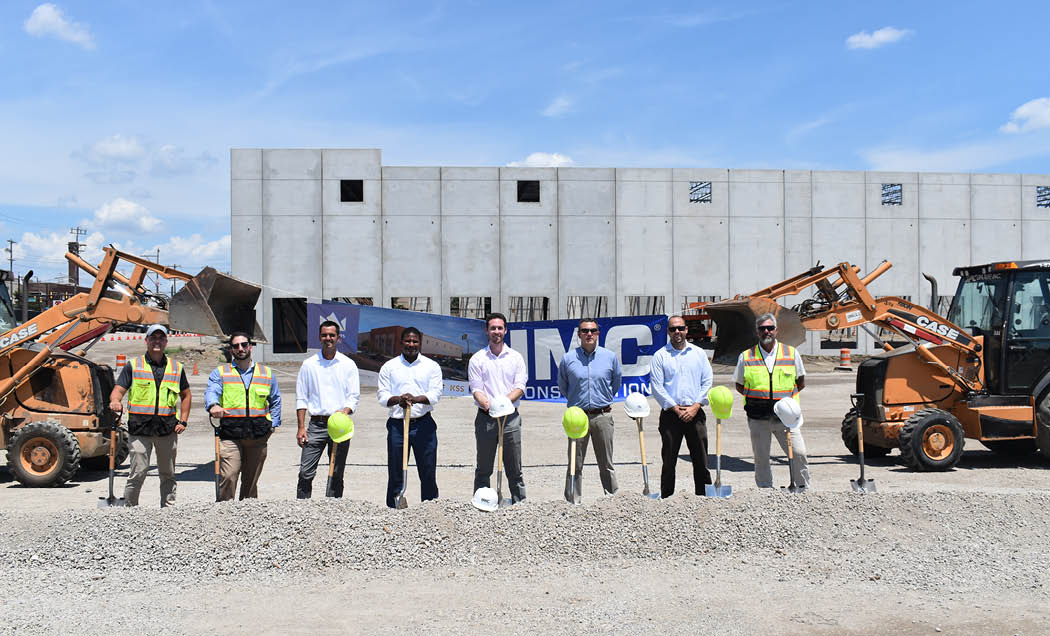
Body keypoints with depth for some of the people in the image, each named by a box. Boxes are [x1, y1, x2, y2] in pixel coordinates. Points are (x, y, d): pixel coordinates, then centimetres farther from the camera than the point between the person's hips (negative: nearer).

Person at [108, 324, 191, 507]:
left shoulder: (176, 367, 12)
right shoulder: (133, 365, 5)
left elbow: (186, 395, 19)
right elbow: (118, 390, 0)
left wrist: (183, 421, 9)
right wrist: (115, 402, -24)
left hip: (168, 430, 3)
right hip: (139, 429, -3)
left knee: (168, 474, 10)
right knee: (138, 473, -5)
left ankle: (169, 508, 19)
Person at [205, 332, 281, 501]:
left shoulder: (267, 373, 16)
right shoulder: (220, 373, 9)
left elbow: (275, 400, 23)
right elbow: (211, 392, -9)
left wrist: (272, 424, 11)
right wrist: (213, 406, -32)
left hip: (258, 436, 2)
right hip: (230, 435, -2)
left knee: (251, 480, 8)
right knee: (228, 476, -16)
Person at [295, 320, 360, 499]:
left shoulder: (348, 365, 6)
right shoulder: (309, 364, 7)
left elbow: (354, 396, 4)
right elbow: (301, 398, 7)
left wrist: (344, 413, -16)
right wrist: (301, 427, -1)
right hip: (316, 424, 0)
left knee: (337, 475, 4)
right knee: (306, 472, -6)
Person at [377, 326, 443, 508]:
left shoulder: (432, 366, 8)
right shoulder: (389, 367, 9)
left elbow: (435, 393, -4)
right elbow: (382, 394, 2)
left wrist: (415, 399, -23)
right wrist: (397, 399, -20)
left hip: (423, 424, 0)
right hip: (396, 424, 0)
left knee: (428, 472, 3)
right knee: (395, 474, 4)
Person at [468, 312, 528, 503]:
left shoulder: (516, 357, 8)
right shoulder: (477, 359, 5)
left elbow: (520, 387, 0)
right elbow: (476, 389, -3)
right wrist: (487, 404, -23)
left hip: (510, 417, 1)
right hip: (485, 417, 0)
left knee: (515, 469, 6)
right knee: (483, 469, 6)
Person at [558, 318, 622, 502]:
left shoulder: (610, 357, 3)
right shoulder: (568, 358, 1)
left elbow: (616, 383, 17)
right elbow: (562, 385, 15)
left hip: (603, 416, 1)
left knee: (606, 464, 8)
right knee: (575, 464, 4)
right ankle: (572, 502, 11)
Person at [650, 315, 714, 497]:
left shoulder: (698, 353, 9)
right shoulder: (660, 356, 2)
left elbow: (707, 381, 5)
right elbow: (657, 387, -3)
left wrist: (695, 406, -6)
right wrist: (676, 409, -9)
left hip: (695, 414, 2)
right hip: (670, 414, -2)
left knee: (701, 460, 5)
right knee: (669, 461, 3)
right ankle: (666, 500, 12)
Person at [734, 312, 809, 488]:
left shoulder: (791, 353, 6)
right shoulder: (746, 357, 5)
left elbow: (801, 383, 15)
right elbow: (739, 386, 14)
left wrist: (787, 398, 2)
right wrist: (757, 398, 1)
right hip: (758, 419, 0)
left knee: (799, 454, -7)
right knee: (761, 459, 6)